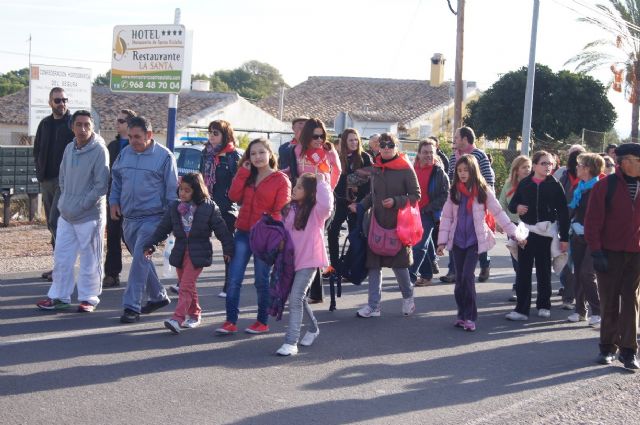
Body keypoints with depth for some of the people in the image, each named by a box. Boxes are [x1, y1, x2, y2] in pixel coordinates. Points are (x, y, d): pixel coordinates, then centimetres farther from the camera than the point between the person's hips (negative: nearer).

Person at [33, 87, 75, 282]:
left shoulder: (73, 123, -6)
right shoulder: (45, 124, 13)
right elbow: (37, 150, 21)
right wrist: (40, 171, 8)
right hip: (46, 181, 7)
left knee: (55, 221, -14)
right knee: (52, 223, 10)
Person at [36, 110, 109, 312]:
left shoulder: (99, 150, -13)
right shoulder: (69, 148, 6)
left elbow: (101, 186, -16)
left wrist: (81, 205, -13)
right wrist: (66, 200, 8)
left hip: (89, 216, -6)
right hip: (66, 214, 6)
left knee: (89, 260, 3)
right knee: (61, 257, 10)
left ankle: (89, 298, 15)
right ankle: (58, 296, 21)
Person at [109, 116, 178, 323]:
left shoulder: (164, 156, -6)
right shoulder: (125, 153, 8)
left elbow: (172, 189, -5)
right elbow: (116, 179, 21)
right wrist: (114, 201, 8)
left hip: (152, 218, -6)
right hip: (128, 218, 6)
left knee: (139, 259, -14)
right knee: (142, 260, 15)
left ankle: (131, 306, -11)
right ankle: (158, 296, 32)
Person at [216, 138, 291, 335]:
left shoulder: (281, 179, -2)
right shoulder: (247, 176, 13)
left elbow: (281, 209, -6)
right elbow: (234, 196, -3)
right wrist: (243, 172, -3)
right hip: (243, 233, 4)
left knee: (261, 280, 5)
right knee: (234, 279, 0)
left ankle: (262, 322, 17)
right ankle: (231, 322, 5)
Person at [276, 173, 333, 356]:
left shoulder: (316, 211, -12)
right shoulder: (290, 208, 7)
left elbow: (327, 204, -35)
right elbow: (283, 230, 19)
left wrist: (321, 182, -25)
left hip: (309, 260, -7)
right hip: (292, 258, 7)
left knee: (295, 299, -13)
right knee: (298, 297, 18)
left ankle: (291, 342, -10)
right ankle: (313, 328, 40)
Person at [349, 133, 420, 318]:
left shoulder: (406, 169, -7)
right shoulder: (375, 169, 9)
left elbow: (416, 195, -6)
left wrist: (395, 202, -18)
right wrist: (360, 205, 6)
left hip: (398, 223, -5)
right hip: (377, 221, 5)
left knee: (398, 263, 1)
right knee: (373, 264, 3)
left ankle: (408, 297, 27)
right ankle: (373, 306, 9)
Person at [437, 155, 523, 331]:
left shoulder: (483, 191, -3)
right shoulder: (454, 191, 5)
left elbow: (498, 213, -1)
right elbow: (446, 217, 5)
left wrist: (513, 232, -6)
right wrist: (442, 241, -1)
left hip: (475, 240, -3)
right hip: (457, 240, 3)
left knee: (467, 277, -12)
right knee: (459, 278, 5)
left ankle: (469, 317, -5)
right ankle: (462, 314, 14)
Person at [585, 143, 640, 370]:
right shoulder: (605, 186, -6)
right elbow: (592, 221, -7)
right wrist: (596, 252, -13)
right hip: (609, 253, -2)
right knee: (609, 302, 5)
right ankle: (608, 347, 17)